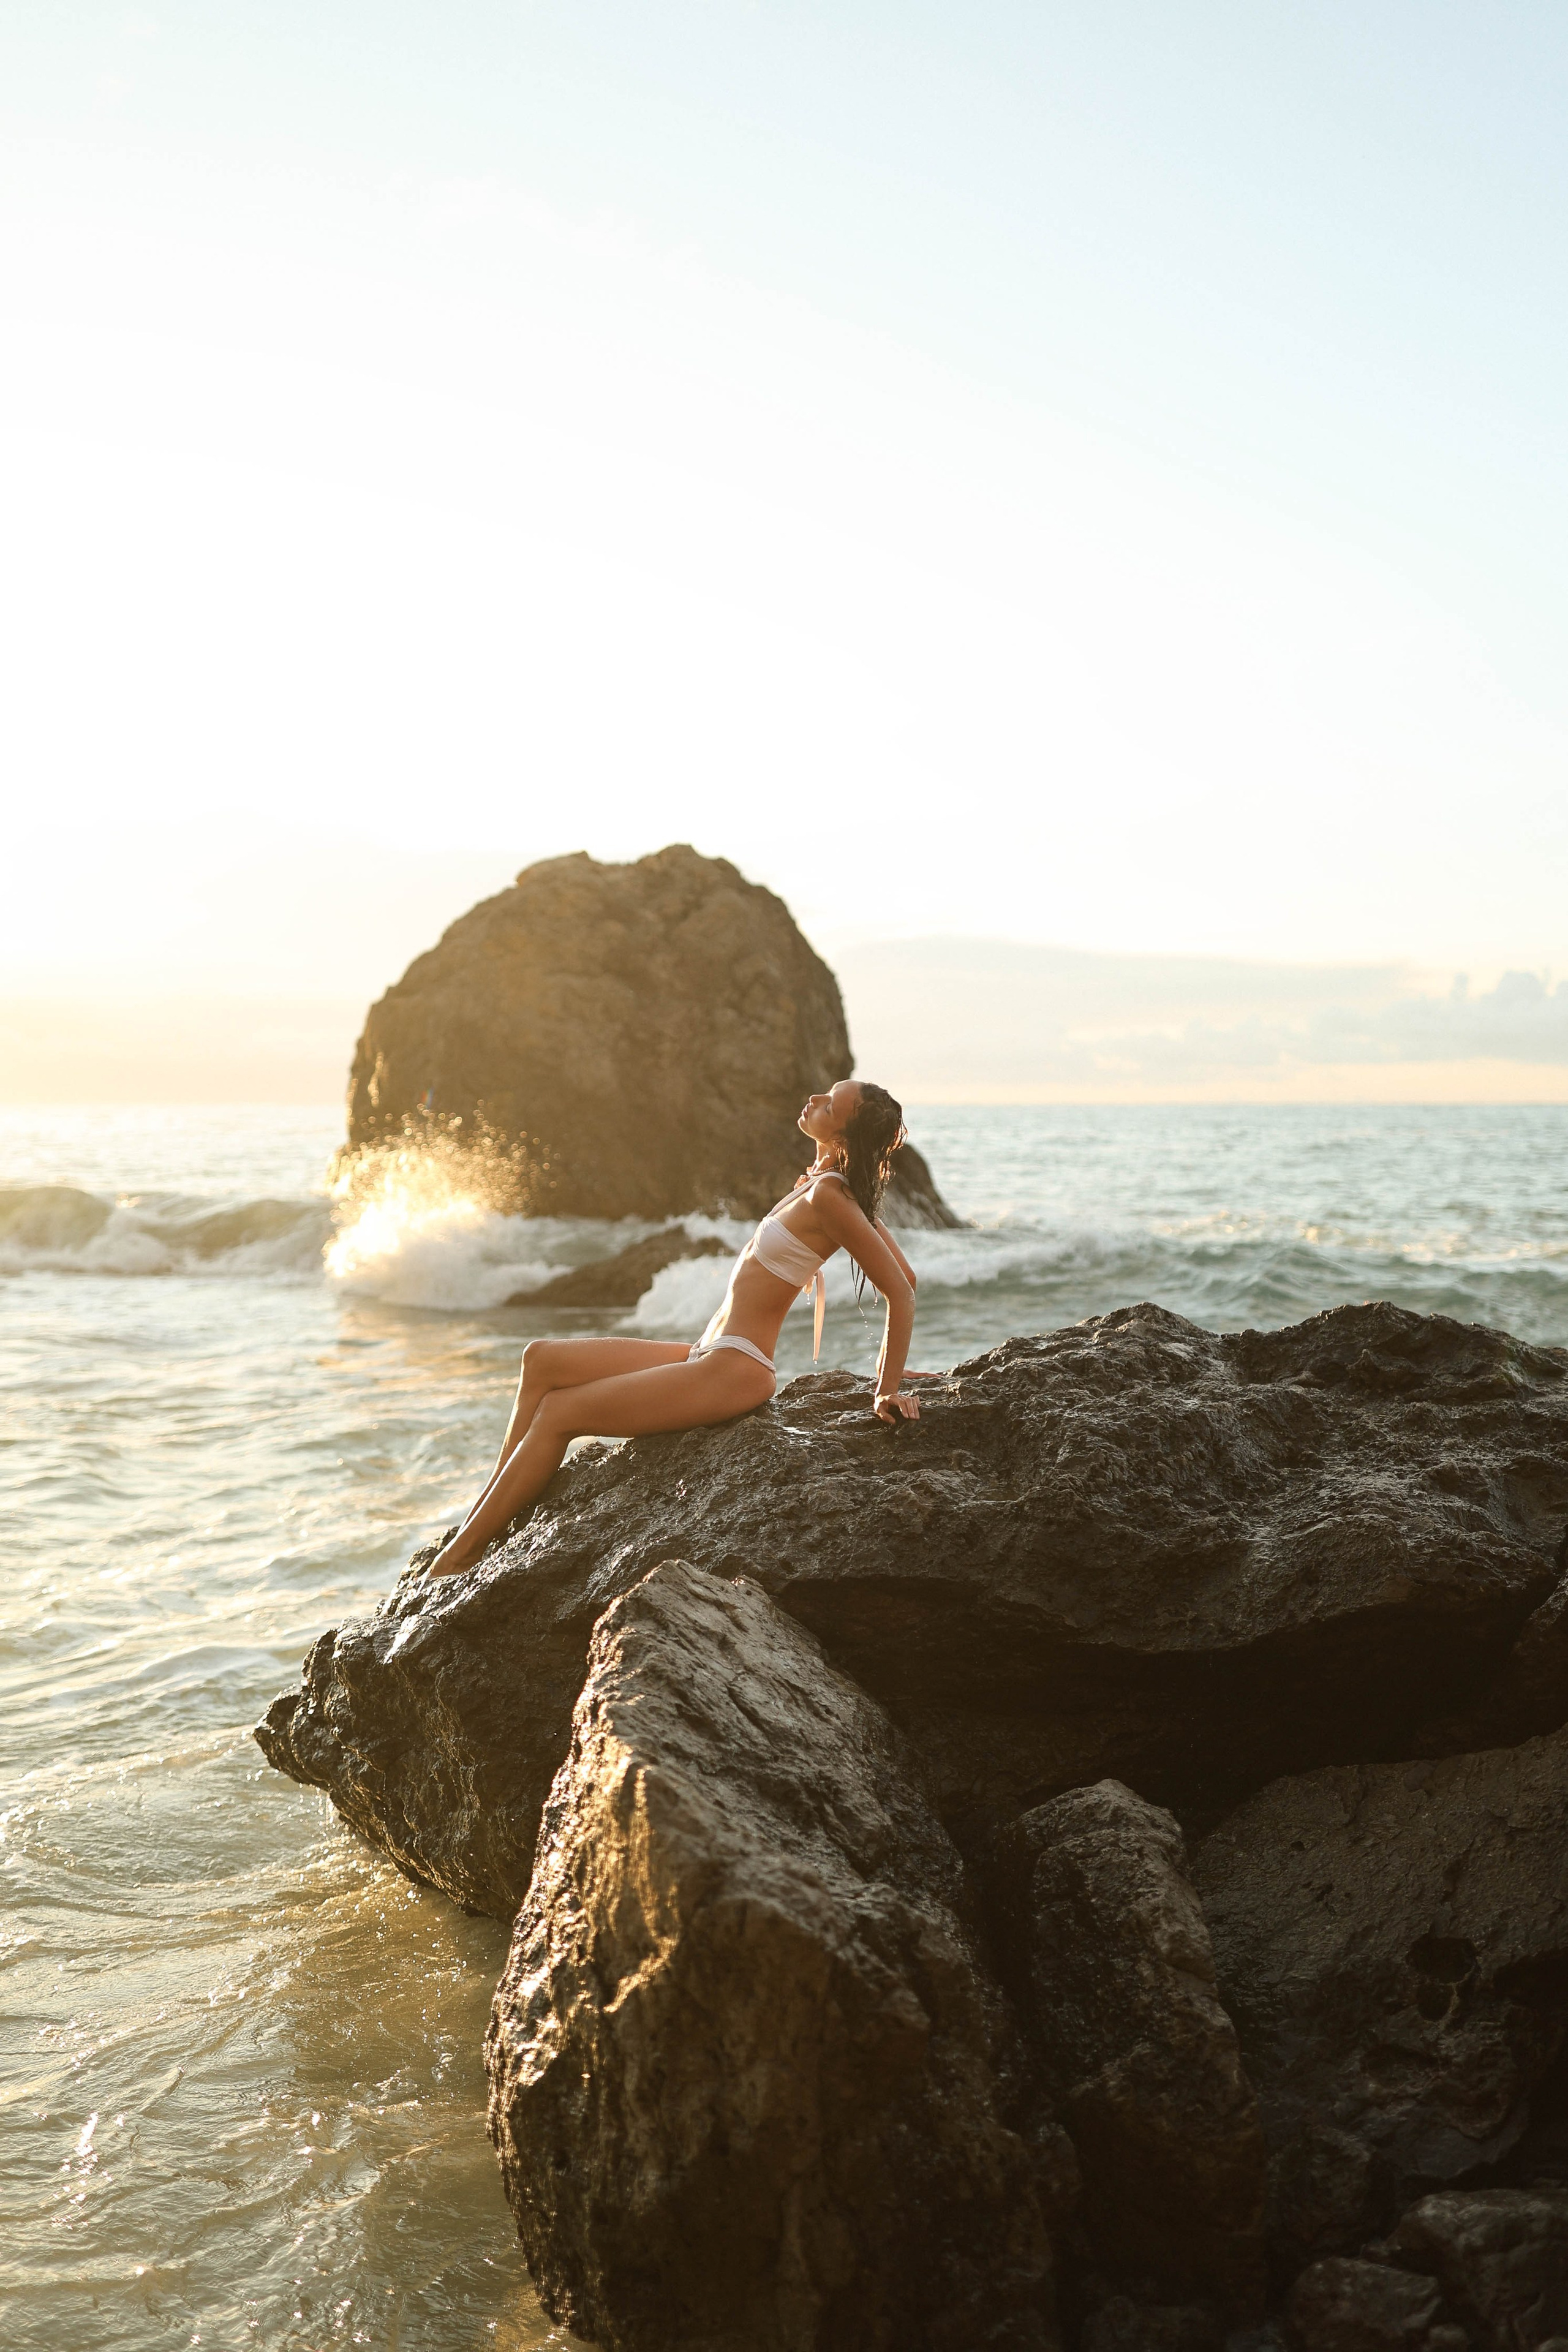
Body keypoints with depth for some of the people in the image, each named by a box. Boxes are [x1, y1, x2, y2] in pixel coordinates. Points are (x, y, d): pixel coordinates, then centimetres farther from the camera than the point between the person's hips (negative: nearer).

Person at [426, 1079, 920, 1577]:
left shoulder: (828, 1196, -17)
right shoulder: (821, 1182, 9)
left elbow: (900, 1293, -18)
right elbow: (904, 1275, 11)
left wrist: (888, 1390, -12)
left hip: (734, 1371, -9)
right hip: (707, 1354, 10)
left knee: (557, 1413, -9)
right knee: (541, 1360, 4)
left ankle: (459, 1556, 0)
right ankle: (487, 1513, 5)